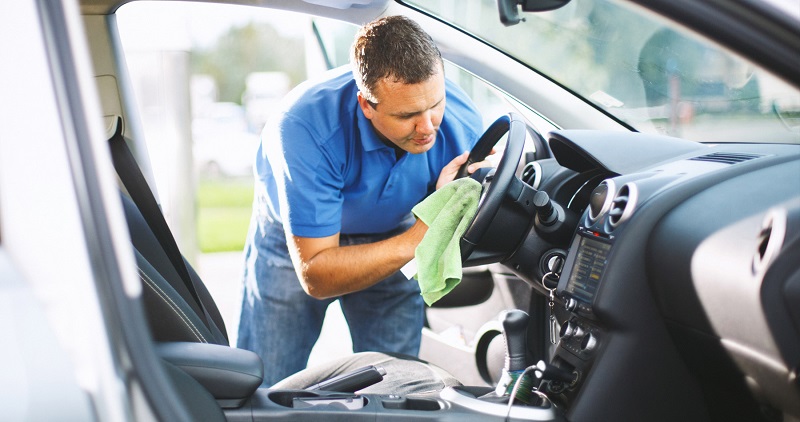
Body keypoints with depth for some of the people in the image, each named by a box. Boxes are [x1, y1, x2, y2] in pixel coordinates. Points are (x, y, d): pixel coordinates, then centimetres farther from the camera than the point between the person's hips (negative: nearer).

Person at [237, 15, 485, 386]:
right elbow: (315, 276, -34)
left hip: (388, 235, 2)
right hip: (296, 240, -2)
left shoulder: (462, 123, -26)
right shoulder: (308, 128, -38)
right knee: (263, 388, 1)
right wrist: (415, 240, -45)